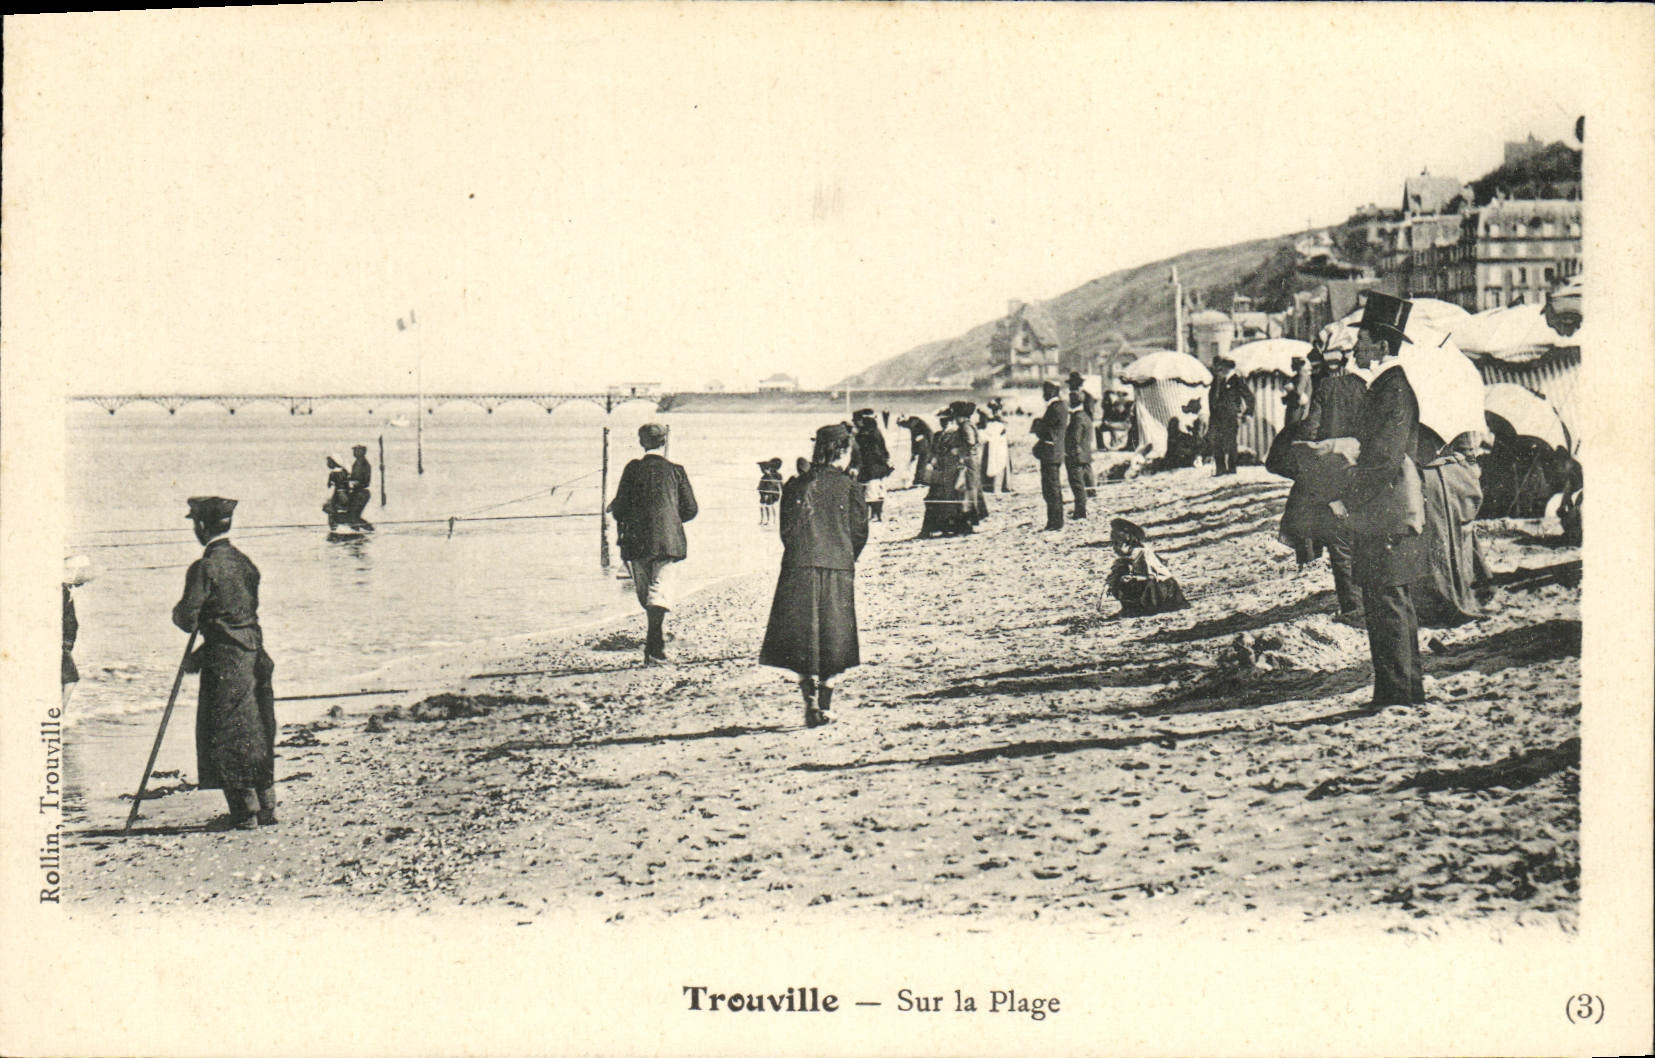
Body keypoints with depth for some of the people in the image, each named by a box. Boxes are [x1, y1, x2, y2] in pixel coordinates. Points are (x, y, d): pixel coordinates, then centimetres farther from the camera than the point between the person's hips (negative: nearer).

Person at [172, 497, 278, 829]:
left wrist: (177, 613, 11)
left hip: (226, 665, -7)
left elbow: (189, 620, -14)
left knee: (227, 739, 1)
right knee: (258, 735, 13)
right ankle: (266, 809, 18)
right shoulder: (245, 563, 11)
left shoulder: (205, 568, -13)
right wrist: (201, 655, 20)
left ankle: (246, 812, 1)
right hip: (255, 656, 7)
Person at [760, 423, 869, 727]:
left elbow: (787, 531, 4)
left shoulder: (795, 486, 3)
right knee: (832, 644, 9)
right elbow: (860, 532, 0)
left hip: (799, 570, 1)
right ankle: (824, 707, 9)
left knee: (802, 642, 7)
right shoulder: (848, 486, -2)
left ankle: (810, 700, -7)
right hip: (838, 571, -1)